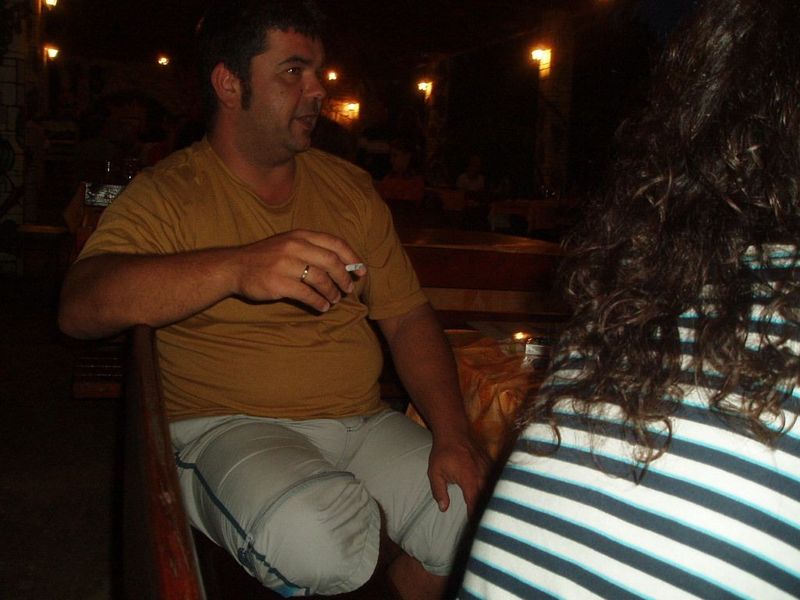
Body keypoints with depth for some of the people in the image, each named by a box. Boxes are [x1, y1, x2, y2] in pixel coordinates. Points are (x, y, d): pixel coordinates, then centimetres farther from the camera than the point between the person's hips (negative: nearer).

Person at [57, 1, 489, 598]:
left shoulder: (350, 186, 13)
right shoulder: (168, 193, -2)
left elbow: (407, 318, 10)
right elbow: (79, 307, -18)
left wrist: (453, 433, -6)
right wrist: (236, 267, -35)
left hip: (365, 425, 4)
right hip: (230, 429, -3)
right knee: (316, 537, -34)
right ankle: (393, 550, -2)